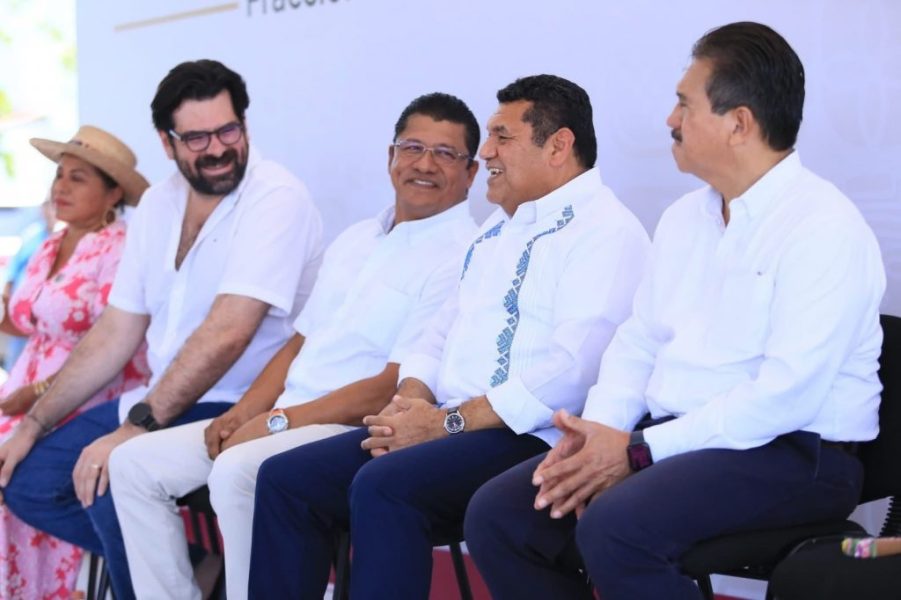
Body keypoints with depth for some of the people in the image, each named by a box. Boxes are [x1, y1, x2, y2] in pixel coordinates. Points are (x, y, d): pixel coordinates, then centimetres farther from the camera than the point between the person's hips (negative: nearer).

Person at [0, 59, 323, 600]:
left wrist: (136, 428, -28)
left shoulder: (276, 199, -15)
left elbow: (226, 335, -24)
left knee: (113, 481, -29)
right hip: (163, 401, 9)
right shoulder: (159, 204, 10)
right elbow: (115, 336, 12)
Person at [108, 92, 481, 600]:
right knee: (136, 463, -1)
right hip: (286, 419, 9)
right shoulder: (356, 241, 19)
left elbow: (394, 389, -16)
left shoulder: (462, 259, -9)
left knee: (237, 472, -34)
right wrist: (240, 414, 2)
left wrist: (278, 421, -14)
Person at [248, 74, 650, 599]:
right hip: (450, 429, 9)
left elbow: (574, 368, -20)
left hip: (531, 439, -9)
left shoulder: (605, 230, -8)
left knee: (383, 486, -32)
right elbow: (445, 329, 24)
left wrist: (448, 421, -18)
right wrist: (411, 398, 1)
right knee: (285, 478, -5)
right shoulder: (499, 230, 24)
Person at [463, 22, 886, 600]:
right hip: (669, 439, 8)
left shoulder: (823, 227, -13)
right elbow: (638, 341, 15)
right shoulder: (685, 217, 14)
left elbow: (785, 394, -21)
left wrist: (638, 452, -19)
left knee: (615, 528, -33)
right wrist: (600, 429, -6)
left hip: (791, 454, -8)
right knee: (497, 514, -7)